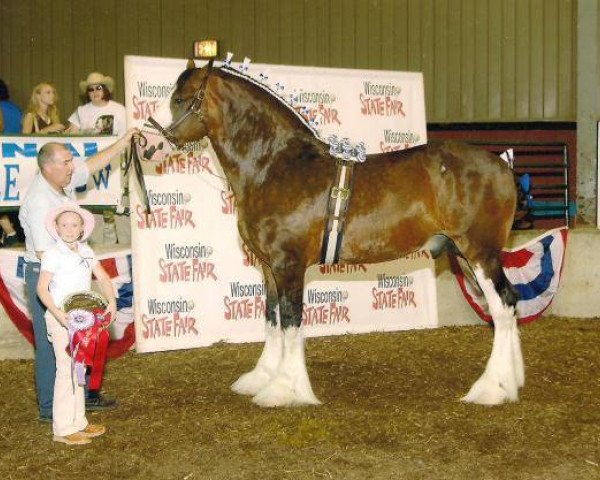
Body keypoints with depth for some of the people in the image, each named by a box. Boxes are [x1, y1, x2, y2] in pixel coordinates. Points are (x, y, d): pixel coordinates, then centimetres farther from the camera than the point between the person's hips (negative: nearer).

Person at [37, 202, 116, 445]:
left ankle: (77, 422, 24)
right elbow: (42, 288, -15)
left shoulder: (86, 251, 7)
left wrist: (111, 302, -10)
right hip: (61, 318, -7)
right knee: (67, 370, -6)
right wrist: (56, 312, -27)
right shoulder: (53, 254, -12)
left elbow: (103, 278, 6)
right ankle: (63, 429, 1)